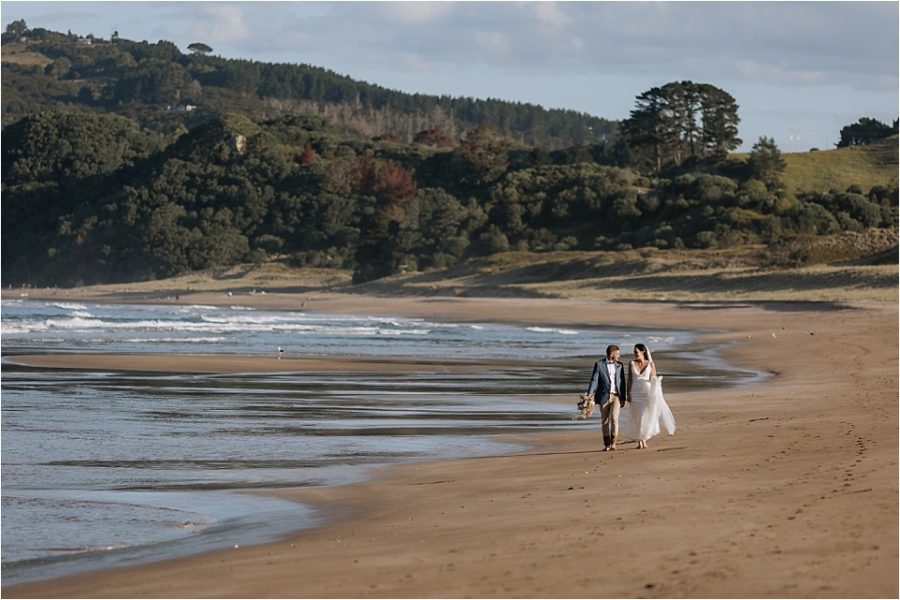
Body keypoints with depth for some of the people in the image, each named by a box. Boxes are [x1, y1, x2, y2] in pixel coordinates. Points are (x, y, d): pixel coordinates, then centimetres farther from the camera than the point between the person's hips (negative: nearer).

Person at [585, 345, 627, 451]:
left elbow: (622, 382, 13)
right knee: (605, 421, 3)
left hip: (616, 396, 1)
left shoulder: (619, 365, 10)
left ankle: (613, 442, -13)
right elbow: (594, 380, -5)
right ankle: (607, 444, 9)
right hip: (604, 396, -1)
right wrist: (589, 395, -16)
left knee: (614, 418, -15)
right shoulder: (599, 364, 0)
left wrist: (623, 397, 10)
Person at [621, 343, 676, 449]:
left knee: (646, 418, -5)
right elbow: (629, 380, 4)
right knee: (636, 418, -1)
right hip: (635, 394, 1)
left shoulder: (651, 364, 0)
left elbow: (654, 380, 2)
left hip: (647, 393, -1)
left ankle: (644, 439, 7)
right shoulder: (631, 364, 3)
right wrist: (628, 394, -3)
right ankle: (639, 441, 5)